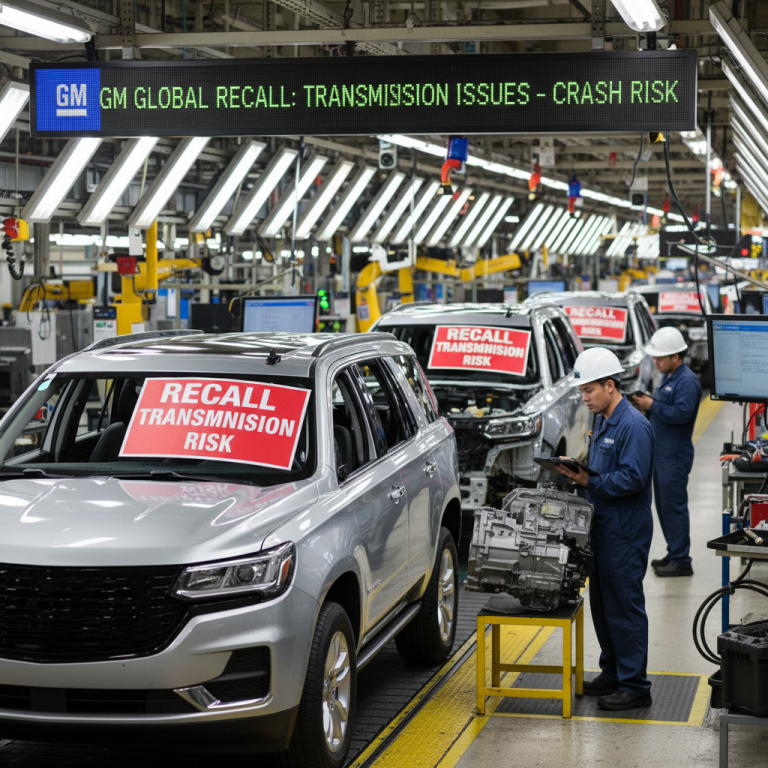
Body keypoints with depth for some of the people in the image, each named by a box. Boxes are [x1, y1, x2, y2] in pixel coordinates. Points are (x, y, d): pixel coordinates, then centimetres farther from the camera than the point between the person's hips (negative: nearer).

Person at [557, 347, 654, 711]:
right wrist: (579, 469, 5)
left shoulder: (634, 426, -17)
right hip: (602, 527, 10)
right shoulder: (602, 421, 14)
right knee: (602, 605, 16)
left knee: (624, 607, -5)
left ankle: (635, 687, 2)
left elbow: (632, 479, -23)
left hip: (625, 534, -10)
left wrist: (590, 481, -23)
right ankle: (611, 675, 28)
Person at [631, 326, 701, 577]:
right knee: (663, 505, 15)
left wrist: (653, 405, -19)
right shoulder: (667, 378, 16)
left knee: (674, 506, -7)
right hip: (660, 452, 10)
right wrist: (647, 404, 5)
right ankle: (673, 553, 25)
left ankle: (681, 561, -3)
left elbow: (682, 413, -25)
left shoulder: (687, 381, -16)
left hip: (675, 455, -10)